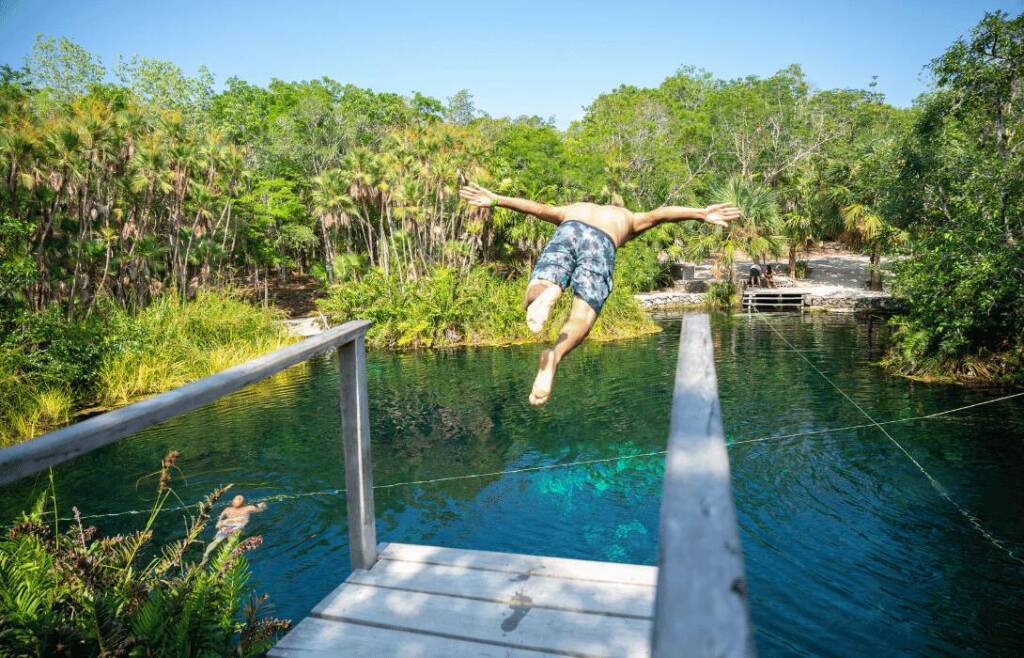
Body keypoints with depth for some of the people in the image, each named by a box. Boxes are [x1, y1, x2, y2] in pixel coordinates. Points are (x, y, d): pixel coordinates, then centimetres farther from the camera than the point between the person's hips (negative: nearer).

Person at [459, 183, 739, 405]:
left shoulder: (572, 209, 42)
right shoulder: (629, 218, 40)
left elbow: (539, 208, 26)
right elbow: (658, 214, 22)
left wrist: (495, 199, 20)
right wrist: (701, 214, 13)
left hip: (568, 231, 1)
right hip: (601, 243, -1)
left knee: (531, 301, -6)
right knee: (581, 318, -8)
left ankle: (548, 293, -40)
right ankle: (554, 355, -38)